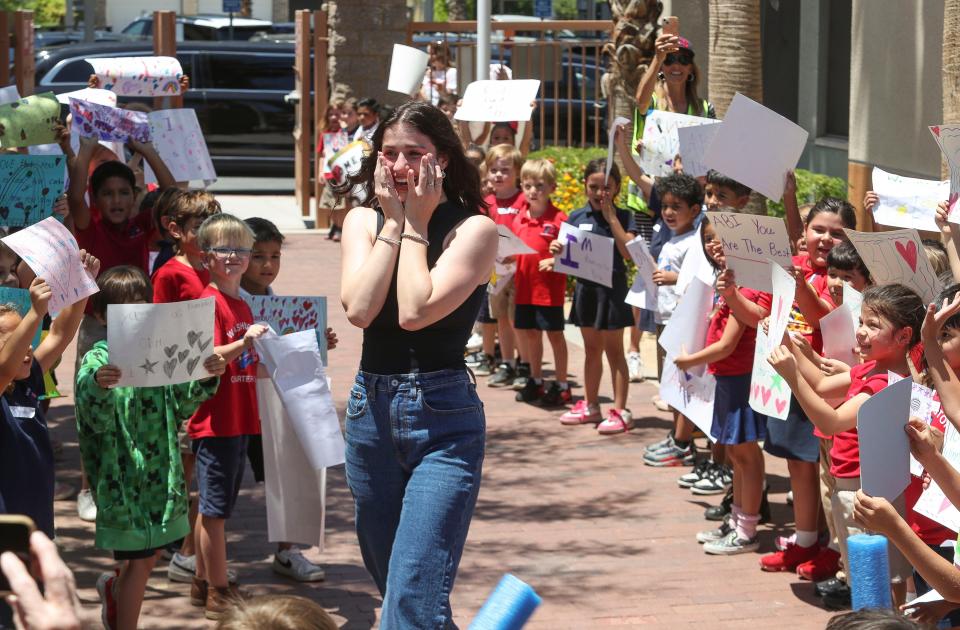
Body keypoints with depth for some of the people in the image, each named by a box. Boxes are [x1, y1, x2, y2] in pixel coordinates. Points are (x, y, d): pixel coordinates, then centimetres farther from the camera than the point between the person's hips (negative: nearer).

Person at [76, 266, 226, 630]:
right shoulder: (97, 361, -11)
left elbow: (181, 407, 4)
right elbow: (98, 421, -21)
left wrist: (207, 379, -14)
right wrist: (100, 389, -41)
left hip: (161, 472, 6)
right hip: (123, 474, -6)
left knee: (149, 552, 19)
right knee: (140, 562, -2)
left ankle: (114, 589, 48)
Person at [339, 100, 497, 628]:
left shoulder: (474, 229, -7)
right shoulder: (363, 221, 6)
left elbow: (414, 312, -20)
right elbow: (359, 308, -11)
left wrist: (416, 221, -11)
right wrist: (394, 221, -8)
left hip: (442, 419, -5)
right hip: (371, 411, 5)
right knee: (394, 588, 18)